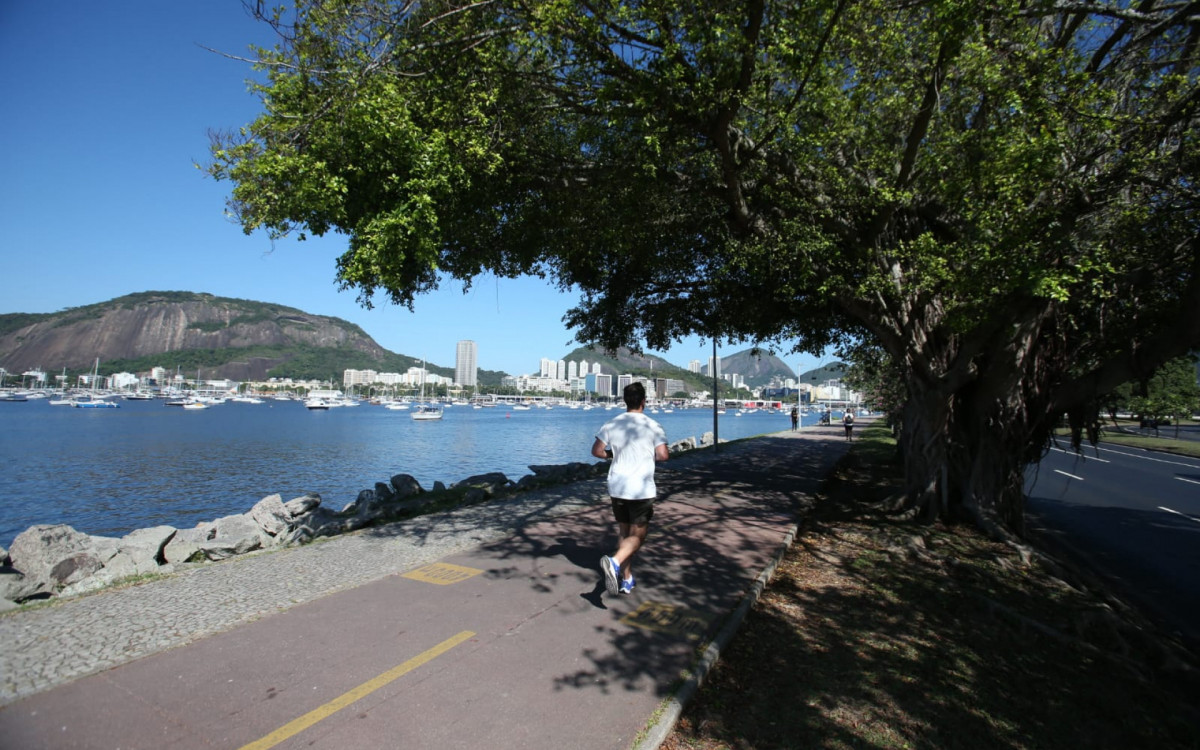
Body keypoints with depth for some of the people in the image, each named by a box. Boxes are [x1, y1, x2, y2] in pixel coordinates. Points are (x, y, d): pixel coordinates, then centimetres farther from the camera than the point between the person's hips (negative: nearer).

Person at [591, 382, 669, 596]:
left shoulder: (612, 424, 1)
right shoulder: (653, 426, -8)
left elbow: (596, 450, 3)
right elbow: (663, 455, -12)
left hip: (617, 487, 4)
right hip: (642, 489, -4)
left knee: (625, 533, 17)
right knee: (637, 536, 1)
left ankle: (627, 580, 22)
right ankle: (614, 562, -25)